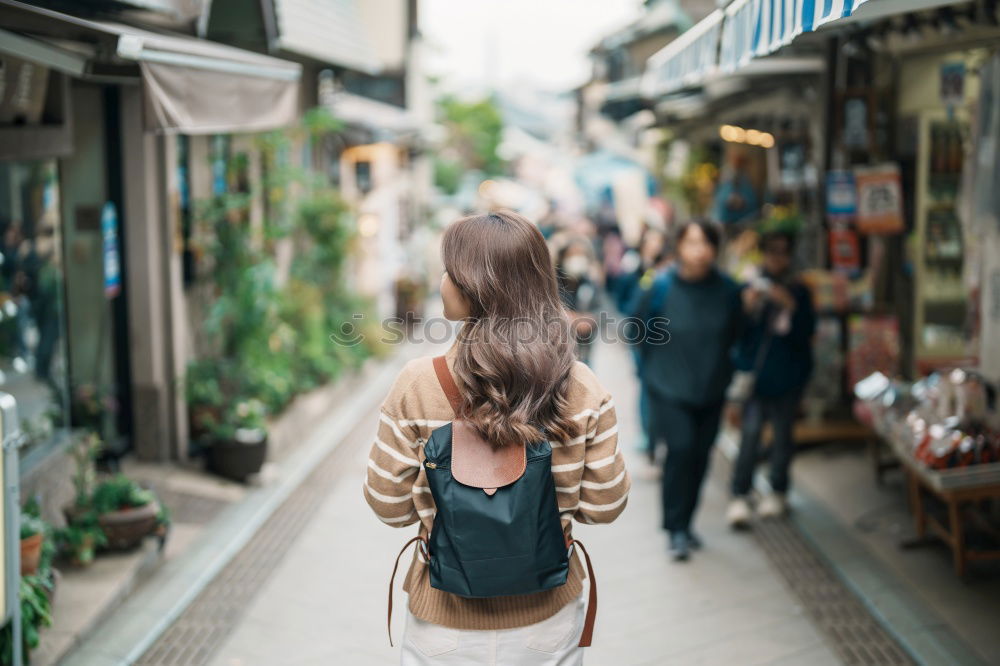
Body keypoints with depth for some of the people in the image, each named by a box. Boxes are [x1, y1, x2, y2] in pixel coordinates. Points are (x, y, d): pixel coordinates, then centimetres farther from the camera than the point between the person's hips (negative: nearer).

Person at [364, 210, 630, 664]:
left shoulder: (418, 384, -18)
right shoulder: (583, 388, -13)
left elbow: (389, 507, -9)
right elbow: (604, 505, -5)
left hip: (446, 627, -1)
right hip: (548, 620, 2)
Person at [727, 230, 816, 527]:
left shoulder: (798, 291, 5)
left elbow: (807, 331, -3)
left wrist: (790, 305, -15)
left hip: (786, 373, 1)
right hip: (755, 371, -1)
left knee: (783, 433, 8)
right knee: (750, 430, -11)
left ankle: (777, 493, 23)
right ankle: (739, 497, -10)